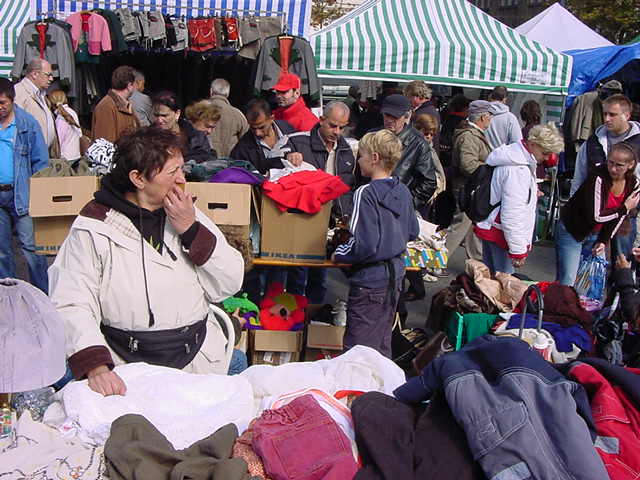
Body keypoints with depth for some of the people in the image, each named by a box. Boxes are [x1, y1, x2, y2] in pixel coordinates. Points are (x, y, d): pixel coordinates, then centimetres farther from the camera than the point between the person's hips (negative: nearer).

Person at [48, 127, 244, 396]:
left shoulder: (186, 215, 9)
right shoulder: (93, 228, -4)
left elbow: (231, 284, 5)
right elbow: (71, 306, -11)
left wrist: (191, 230, -7)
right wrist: (95, 366, -26)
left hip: (200, 362, 4)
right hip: (126, 366, -3)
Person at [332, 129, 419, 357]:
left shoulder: (366, 193, -19)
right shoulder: (403, 191, 5)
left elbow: (364, 245, -23)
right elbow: (412, 232, 15)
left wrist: (338, 254, -7)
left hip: (370, 280, -8)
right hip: (396, 275, 8)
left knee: (358, 347, 1)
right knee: (383, 343, 20)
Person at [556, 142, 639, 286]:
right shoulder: (598, 178, -25)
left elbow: (618, 217, 3)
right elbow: (595, 217, -29)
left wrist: (603, 241, -5)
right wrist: (625, 208, -18)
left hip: (595, 235, 6)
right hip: (571, 231, -6)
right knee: (566, 283, -10)